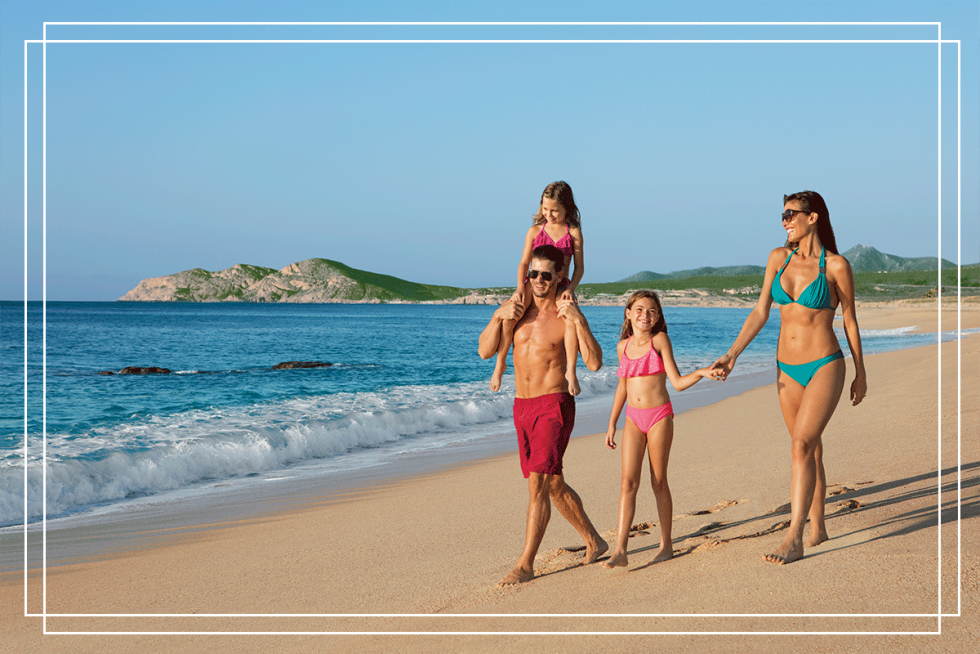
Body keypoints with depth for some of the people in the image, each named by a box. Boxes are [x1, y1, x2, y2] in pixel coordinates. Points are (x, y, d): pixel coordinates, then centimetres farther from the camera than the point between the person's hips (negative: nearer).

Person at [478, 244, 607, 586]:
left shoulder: (568, 315, -8)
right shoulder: (517, 308, 8)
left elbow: (594, 363, -18)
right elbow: (485, 351, 4)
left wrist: (578, 320, -25)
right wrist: (498, 317, -10)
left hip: (554, 405, -7)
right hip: (522, 406, 7)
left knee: (538, 484, -14)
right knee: (554, 485, 16)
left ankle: (525, 565, -10)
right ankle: (594, 541, 33)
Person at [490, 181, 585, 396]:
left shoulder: (573, 233, 3)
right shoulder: (535, 231, 7)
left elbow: (579, 267, 1)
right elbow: (524, 263, 4)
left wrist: (570, 289, -17)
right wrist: (520, 288, -13)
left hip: (560, 287, -1)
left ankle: (571, 371, -24)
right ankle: (500, 364, -6)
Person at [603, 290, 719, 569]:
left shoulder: (660, 340, -5)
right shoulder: (623, 346, 7)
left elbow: (677, 382, -7)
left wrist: (700, 373, -24)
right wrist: (612, 424, 18)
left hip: (659, 416, -3)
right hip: (633, 419, 3)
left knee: (659, 481, 3)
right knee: (628, 481, -6)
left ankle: (666, 544, 16)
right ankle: (620, 550, -10)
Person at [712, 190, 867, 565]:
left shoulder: (836, 266, -9)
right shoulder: (778, 258, 3)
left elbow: (850, 321, 1)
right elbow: (760, 312, 4)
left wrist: (860, 373, 7)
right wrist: (733, 354, -5)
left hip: (825, 367, -5)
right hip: (788, 370, 5)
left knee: (801, 446, -17)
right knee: (810, 450, 14)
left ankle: (794, 538, -16)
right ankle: (817, 528, 26)